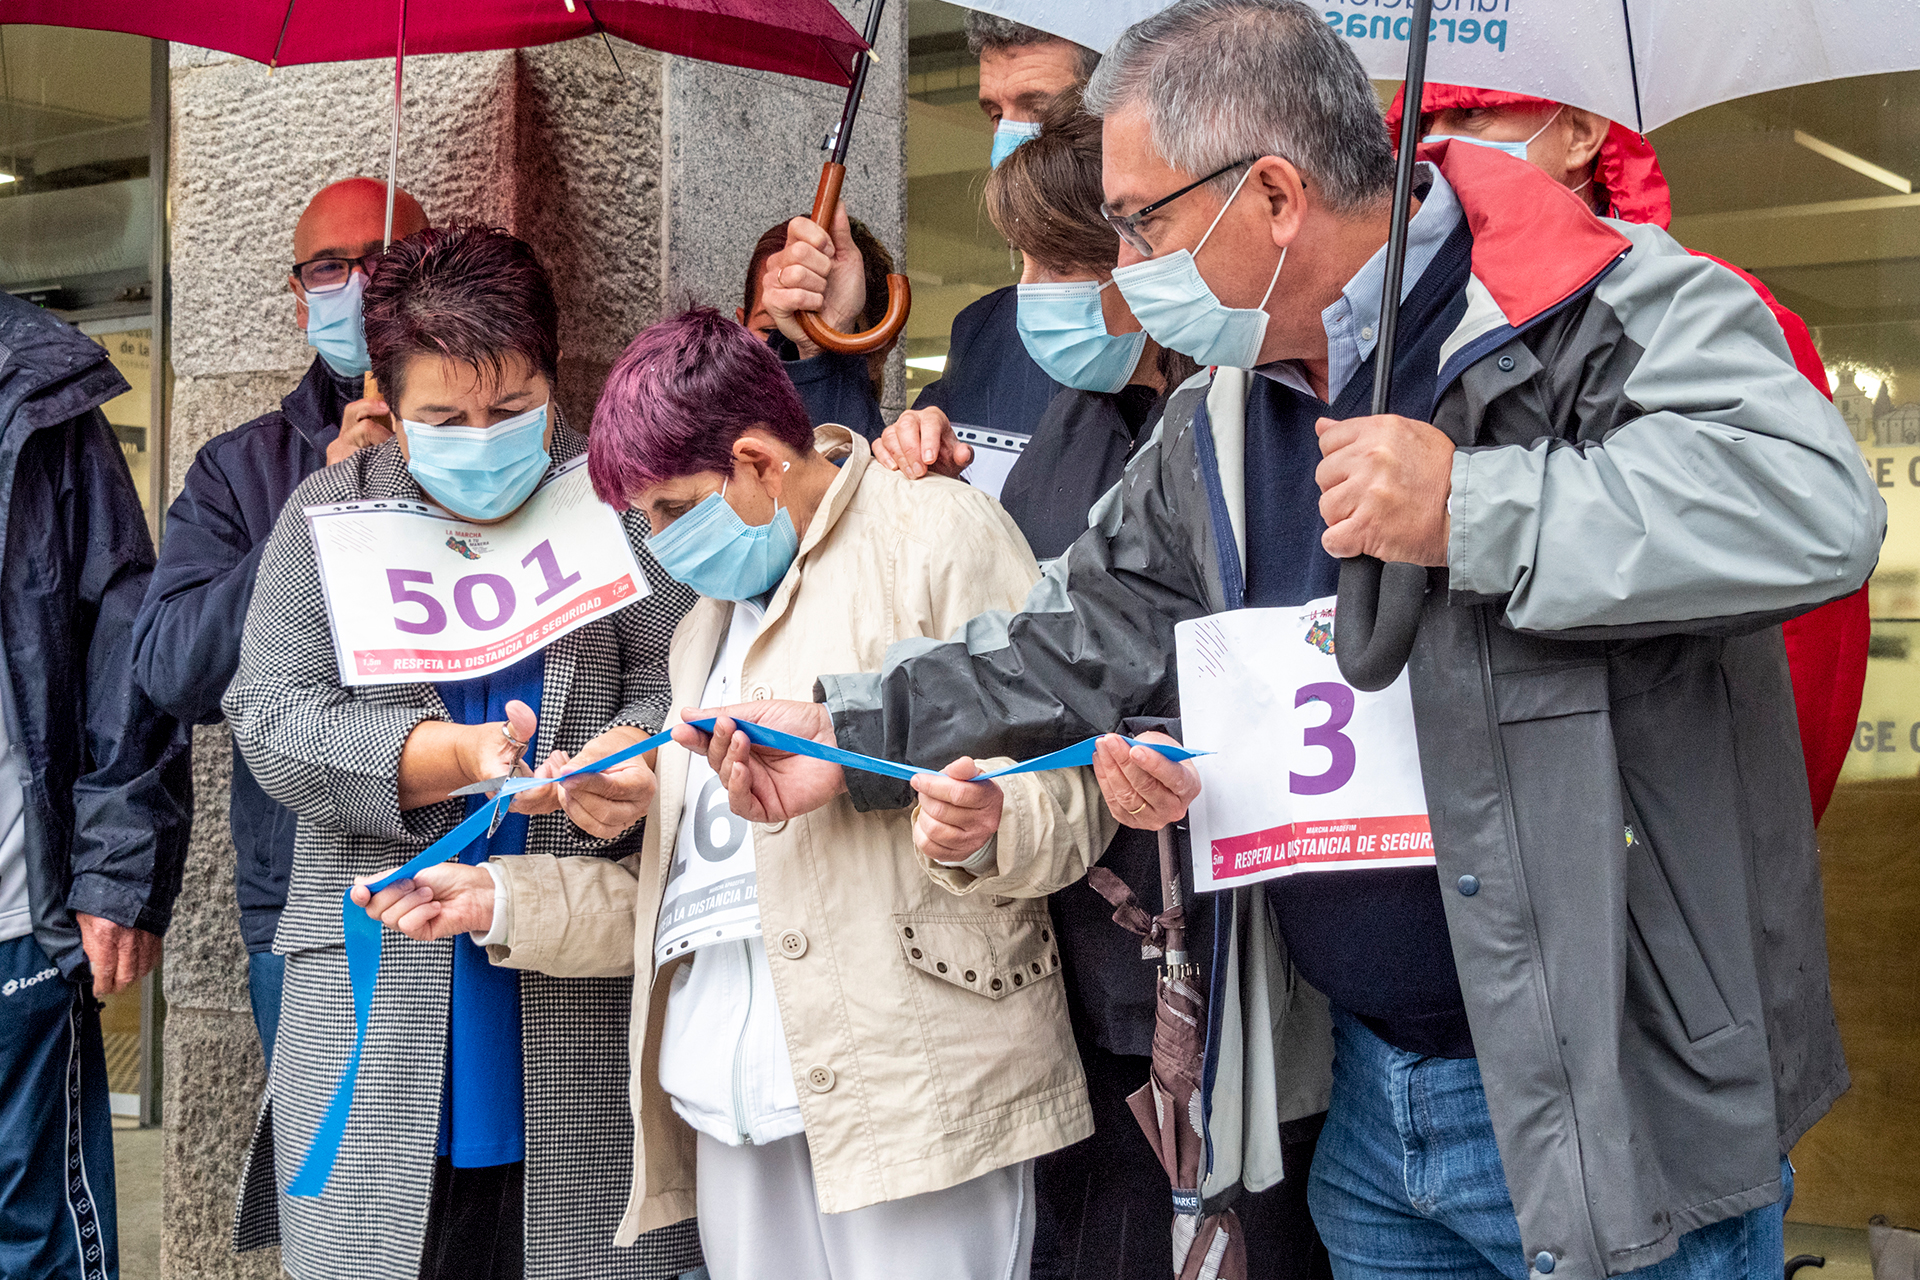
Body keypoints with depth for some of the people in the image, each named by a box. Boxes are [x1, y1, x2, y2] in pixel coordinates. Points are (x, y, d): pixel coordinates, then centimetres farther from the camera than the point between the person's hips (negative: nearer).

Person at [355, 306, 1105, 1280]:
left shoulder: (937, 532, 1)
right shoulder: (704, 624, 23)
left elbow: (1061, 805, -6)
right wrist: (504, 899, 13)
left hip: (914, 1086, -6)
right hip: (735, 1098, 6)